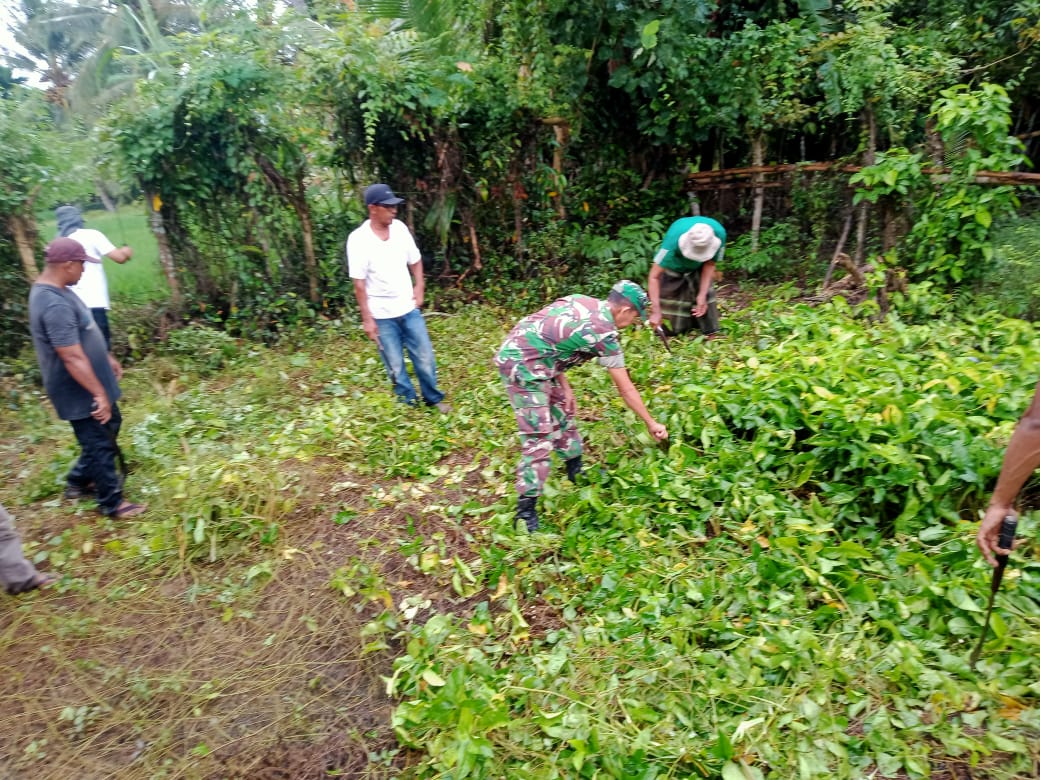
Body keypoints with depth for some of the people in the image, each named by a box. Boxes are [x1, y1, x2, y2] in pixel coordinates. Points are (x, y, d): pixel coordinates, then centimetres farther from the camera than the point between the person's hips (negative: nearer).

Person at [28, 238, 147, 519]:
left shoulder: (54, 291, 4)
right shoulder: (54, 305, -30)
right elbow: (73, 358, -31)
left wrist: (107, 358, 23)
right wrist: (99, 394, -27)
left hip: (90, 387, 10)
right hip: (80, 393, -10)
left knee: (109, 427, 25)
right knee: (99, 445, 3)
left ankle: (79, 481, 40)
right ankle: (112, 503, 19)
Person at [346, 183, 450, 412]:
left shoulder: (400, 228, -2)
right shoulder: (358, 239, -15)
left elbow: (415, 261, 13)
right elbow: (359, 283, -14)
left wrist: (419, 287, 3)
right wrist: (367, 318, -13)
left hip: (408, 308, 4)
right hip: (381, 315, -4)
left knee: (425, 357, 11)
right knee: (395, 365, 8)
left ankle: (433, 398, 29)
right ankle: (409, 404, 25)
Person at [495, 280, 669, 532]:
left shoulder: (580, 301, 10)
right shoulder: (605, 335, -10)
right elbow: (626, 390, -1)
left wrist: (564, 386, 10)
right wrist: (651, 423, 11)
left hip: (515, 350, 10)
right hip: (523, 366, -10)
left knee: (562, 412, 22)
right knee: (539, 438, -7)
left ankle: (576, 471, 38)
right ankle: (526, 511, -2)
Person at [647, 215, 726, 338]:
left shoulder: (719, 233, -33)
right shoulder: (673, 239, -42)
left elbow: (710, 263, -16)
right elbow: (654, 277, -41)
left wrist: (702, 295, -23)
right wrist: (656, 311, -45)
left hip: (698, 267, 2)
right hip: (674, 264, -2)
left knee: (705, 295, -10)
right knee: (668, 295, -8)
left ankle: (711, 333, 1)